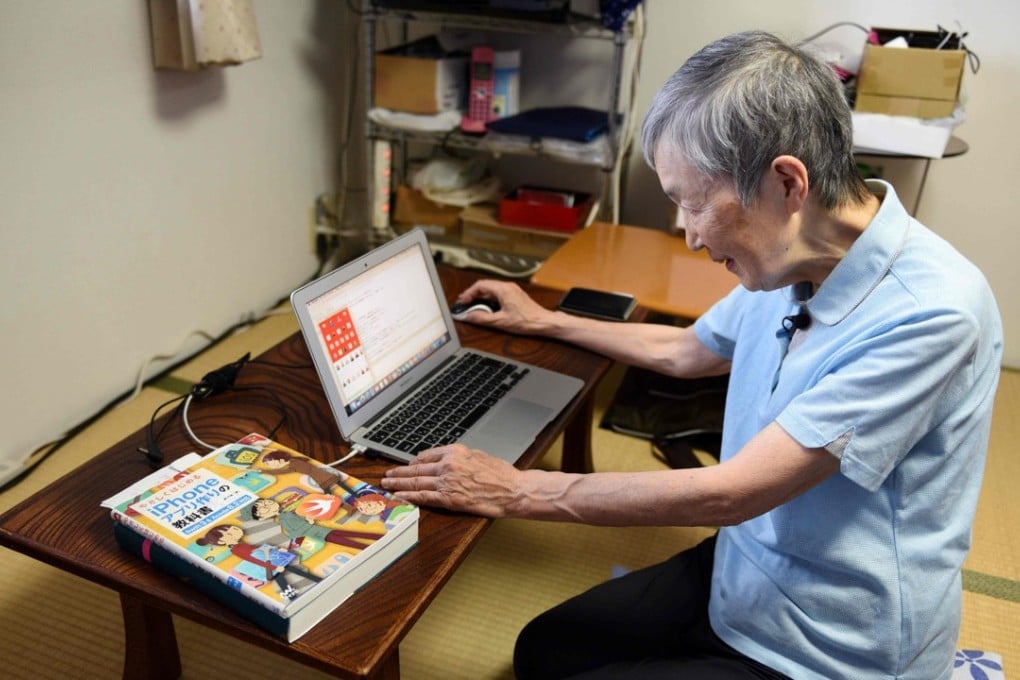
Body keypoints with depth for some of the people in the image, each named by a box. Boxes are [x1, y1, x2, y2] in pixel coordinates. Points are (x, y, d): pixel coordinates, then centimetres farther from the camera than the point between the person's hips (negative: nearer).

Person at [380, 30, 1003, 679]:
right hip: (740, 576, 7)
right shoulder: (793, 262, -5)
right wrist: (546, 321, 23)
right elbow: (683, 352, 14)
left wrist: (514, 491, -22)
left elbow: (724, 494, -30)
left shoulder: (930, 311, -29)